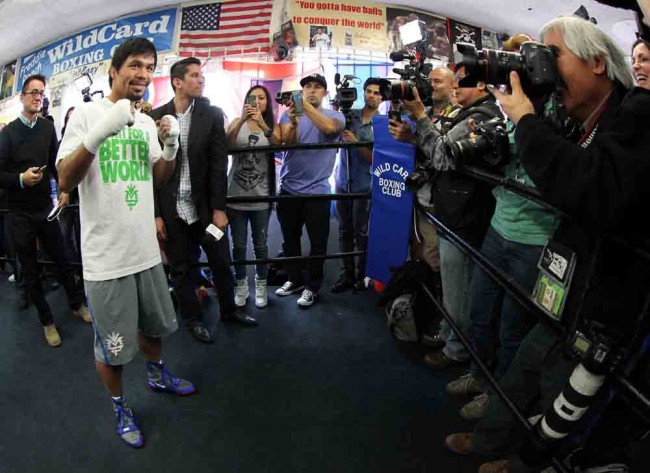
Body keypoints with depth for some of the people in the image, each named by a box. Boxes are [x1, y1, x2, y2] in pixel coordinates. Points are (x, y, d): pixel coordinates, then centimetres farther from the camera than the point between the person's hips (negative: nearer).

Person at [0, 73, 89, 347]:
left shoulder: (48, 127, 3)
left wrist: (64, 189, 1)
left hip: (46, 207, 2)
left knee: (61, 260, 10)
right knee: (30, 270, 8)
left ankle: (77, 305, 29)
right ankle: (46, 320, 21)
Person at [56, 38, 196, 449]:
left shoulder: (147, 122, 9)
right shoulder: (87, 114, -8)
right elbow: (66, 182, -16)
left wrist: (171, 146, -6)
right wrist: (99, 133, -33)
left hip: (147, 249, 6)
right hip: (106, 257, -5)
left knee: (154, 325, 24)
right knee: (112, 349, 9)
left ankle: (157, 375, 50)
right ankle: (120, 406, 33)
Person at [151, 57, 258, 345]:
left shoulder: (213, 115, -1)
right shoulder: (156, 117, -3)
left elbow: (219, 164, -4)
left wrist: (219, 208, -8)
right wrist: (156, 214, -5)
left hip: (205, 207, 1)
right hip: (172, 210, 0)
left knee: (221, 262, 12)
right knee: (180, 269, 12)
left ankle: (228, 310, 35)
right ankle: (193, 319, 31)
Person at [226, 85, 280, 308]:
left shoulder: (273, 125, 4)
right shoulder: (237, 122, 3)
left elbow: (278, 145, -15)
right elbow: (226, 145, -14)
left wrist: (263, 124, -30)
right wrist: (242, 120, -26)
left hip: (261, 196, 0)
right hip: (236, 194, 0)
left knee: (260, 245, 8)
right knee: (239, 245, 8)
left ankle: (261, 286, 23)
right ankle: (241, 285, 24)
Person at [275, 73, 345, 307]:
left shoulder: (336, 115, 1)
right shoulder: (289, 113, 6)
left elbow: (329, 128, -23)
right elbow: (287, 142, -12)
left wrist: (306, 105, -28)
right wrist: (293, 123, -31)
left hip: (317, 190, -2)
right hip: (288, 188, 3)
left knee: (318, 242, 4)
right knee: (290, 239, 15)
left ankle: (312, 286, 19)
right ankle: (294, 279, 31)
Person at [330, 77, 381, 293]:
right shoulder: (349, 115, 7)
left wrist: (355, 142, -17)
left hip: (364, 186, -4)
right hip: (342, 182, 4)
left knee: (361, 233, 0)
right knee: (345, 231, 8)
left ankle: (362, 275, 13)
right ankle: (347, 274, 17)